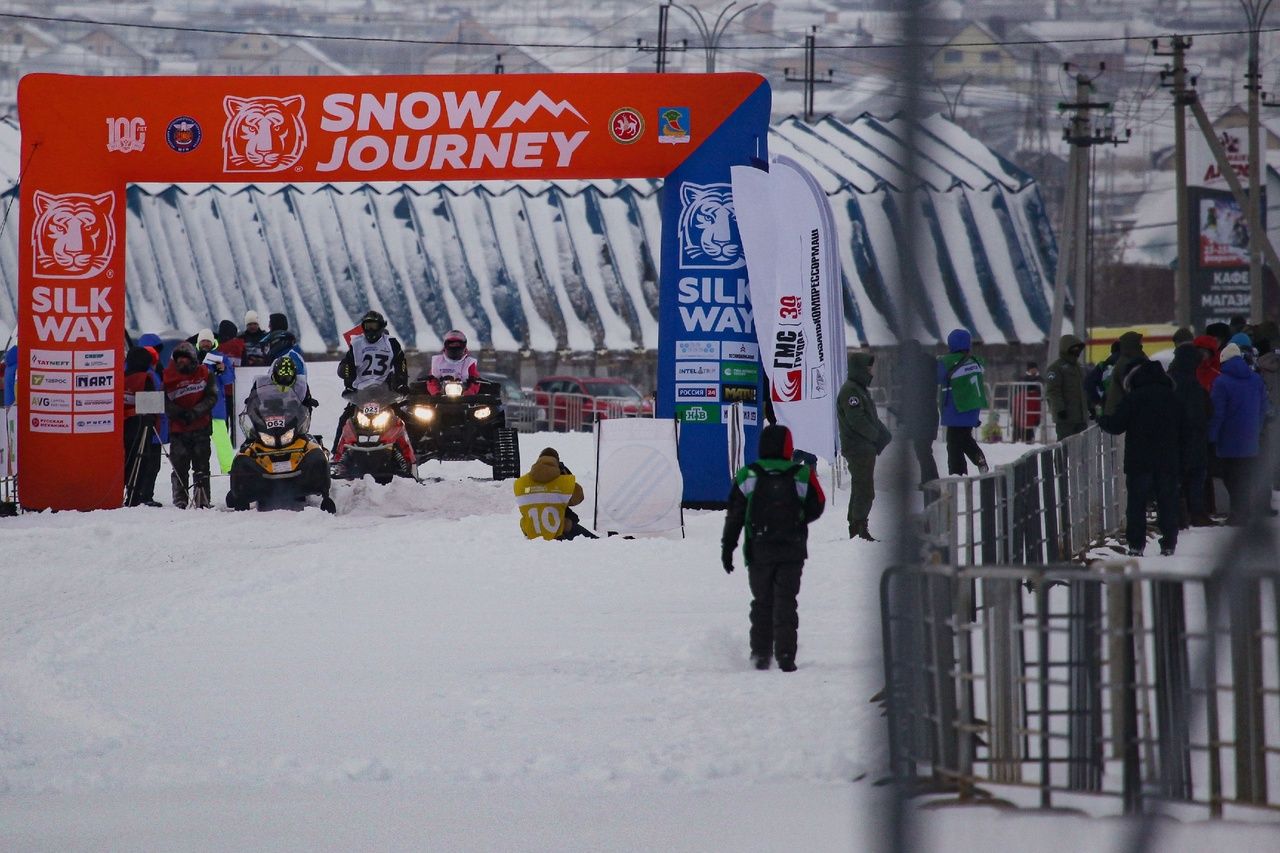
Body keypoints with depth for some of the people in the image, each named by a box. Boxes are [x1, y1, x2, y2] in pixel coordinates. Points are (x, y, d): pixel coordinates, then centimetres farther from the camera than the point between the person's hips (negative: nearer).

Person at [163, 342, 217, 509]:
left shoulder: (204, 374, 4)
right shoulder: (169, 376, 5)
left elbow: (211, 397, -2)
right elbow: (164, 402, -1)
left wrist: (195, 412, -15)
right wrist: (180, 413, -16)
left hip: (201, 427, -1)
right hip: (178, 428, 1)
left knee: (201, 466, 0)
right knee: (179, 466, -2)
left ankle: (202, 500, 3)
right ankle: (180, 500, 2)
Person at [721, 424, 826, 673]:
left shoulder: (747, 476, -2)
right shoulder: (802, 476, -5)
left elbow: (734, 515, -2)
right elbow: (816, 508, 4)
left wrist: (727, 547, 3)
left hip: (758, 551, 1)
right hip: (792, 552, -1)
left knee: (762, 603, 12)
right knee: (785, 603, 2)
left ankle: (761, 654, 11)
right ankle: (785, 655, -7)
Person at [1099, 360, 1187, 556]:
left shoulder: (1132, 398, -6)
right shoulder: (1172, 398, 9)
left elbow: (1116, 425, -9)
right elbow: (1183, 432, 11)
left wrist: (1101, 419, 12)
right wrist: (1179, 459, 17)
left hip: (1139, 462, -3)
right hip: (1168, 462, 3)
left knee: (1136, 503, 2)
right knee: (1168, 503, 8)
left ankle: (1136, 544, -3)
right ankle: (1169, 544, 6)